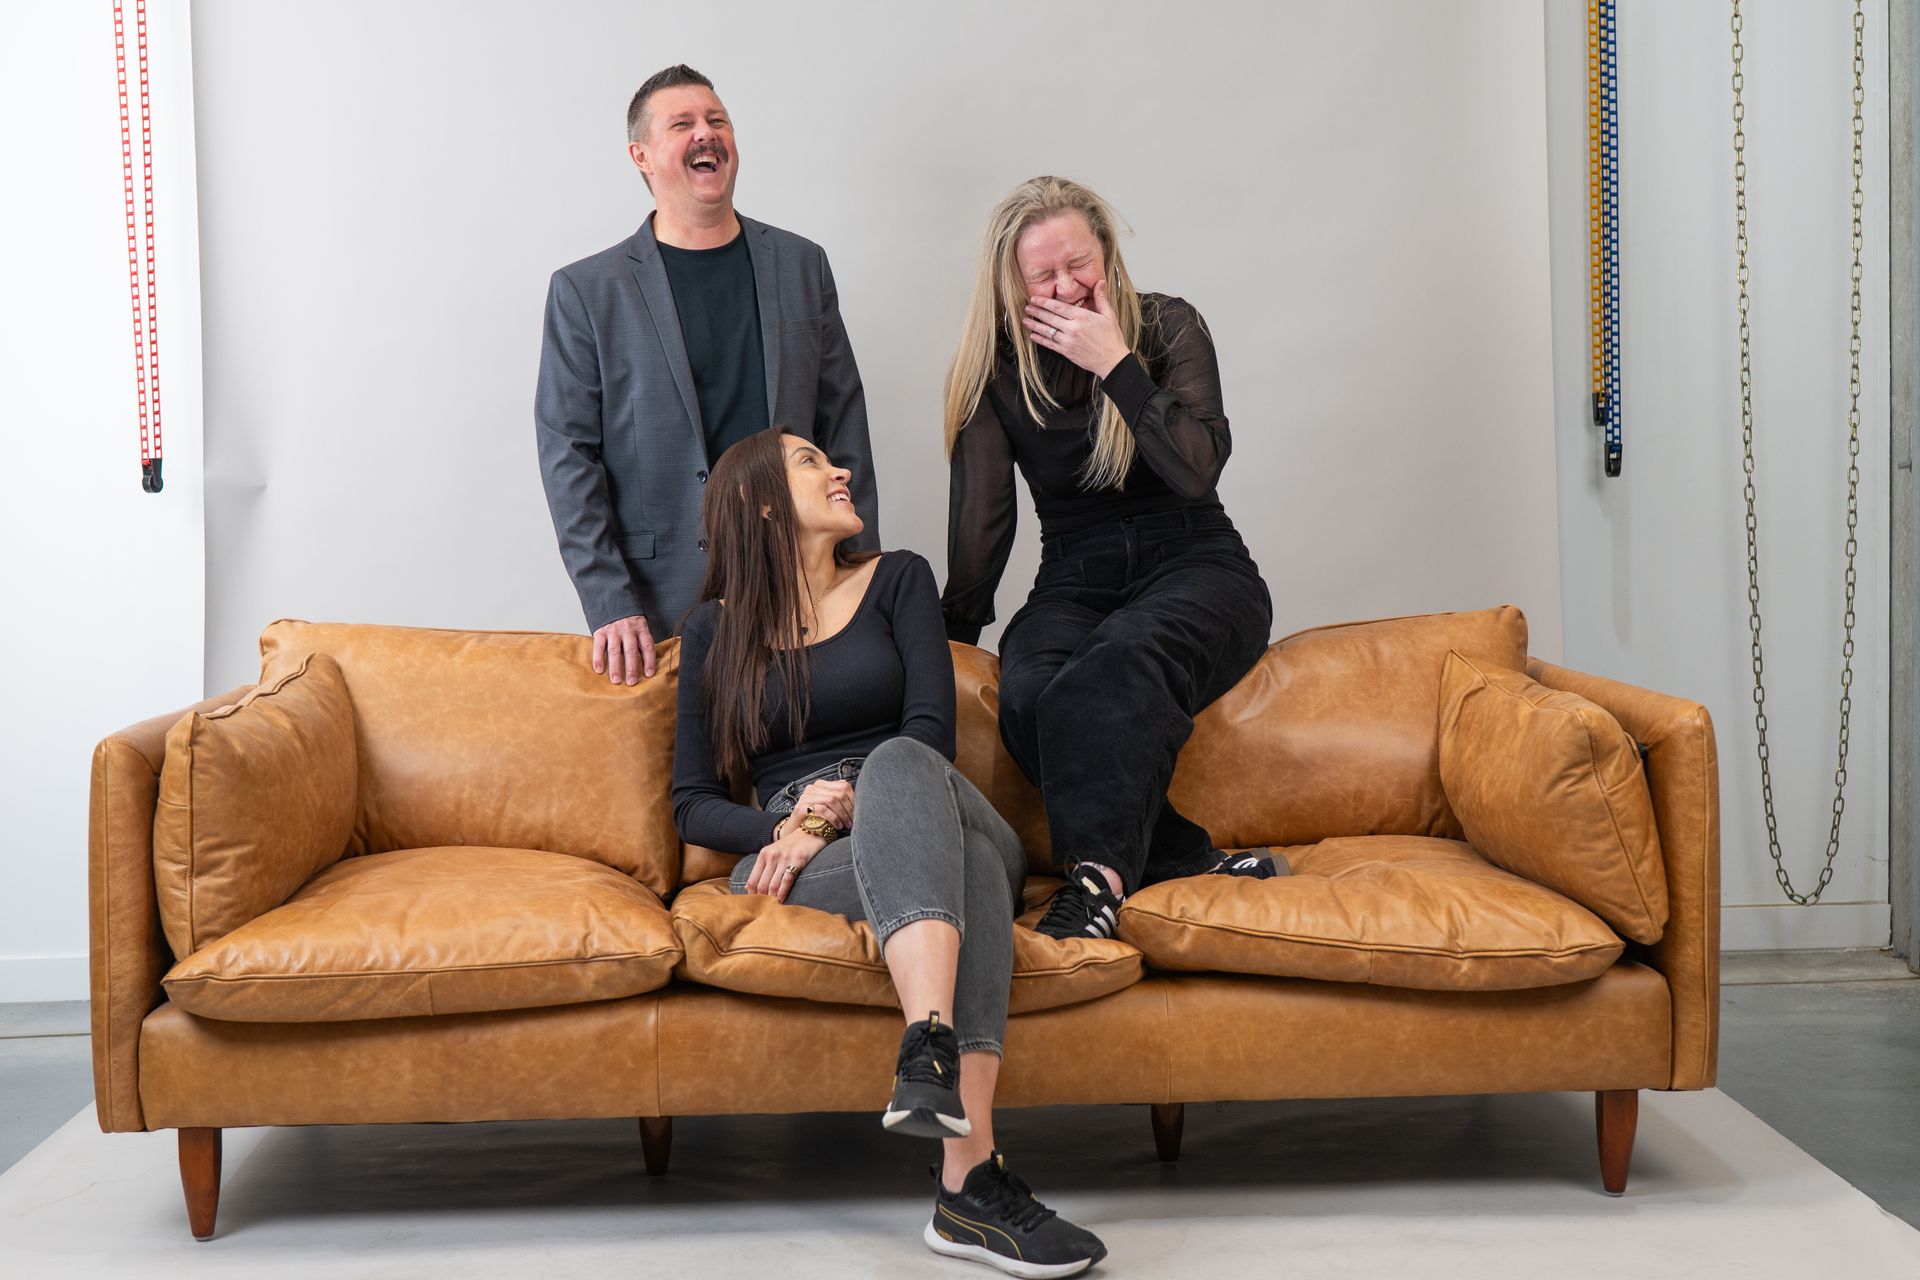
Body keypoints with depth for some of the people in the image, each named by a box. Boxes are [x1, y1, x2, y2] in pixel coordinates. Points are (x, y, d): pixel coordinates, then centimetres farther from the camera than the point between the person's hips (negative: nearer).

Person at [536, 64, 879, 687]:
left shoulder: (802, 265, 11)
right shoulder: (584, 291, 1)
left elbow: (845, 426, 11)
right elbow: (567, 455, -2)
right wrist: (608, 604, -10)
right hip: (661, 604, -2)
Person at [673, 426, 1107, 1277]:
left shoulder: (895, 580, 17)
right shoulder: (715, 629, 16)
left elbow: (932, 728, 1)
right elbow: (693, 806, 10)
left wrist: (837, 813, -14)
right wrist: (787, 829, -11)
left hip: (941, 812, 1)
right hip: (793, 854, -1)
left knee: (897, 765, -37)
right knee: (964, 866, -36)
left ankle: (928, 1051, -55)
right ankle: (973, 1174, -54)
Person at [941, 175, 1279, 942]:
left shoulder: (1167, 326, 0)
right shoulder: (997, 368, 5)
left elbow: (1197, 469, -13)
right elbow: (979, 520, 7)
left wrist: (1115, 363, -15)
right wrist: (954, 635, 5)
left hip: (1194, 568, -2)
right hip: (1074, 583, 3)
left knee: (1122, 659, -39)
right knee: (1028, 694, -33)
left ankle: (1099, 876, -47)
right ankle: (1190, 862, -30)